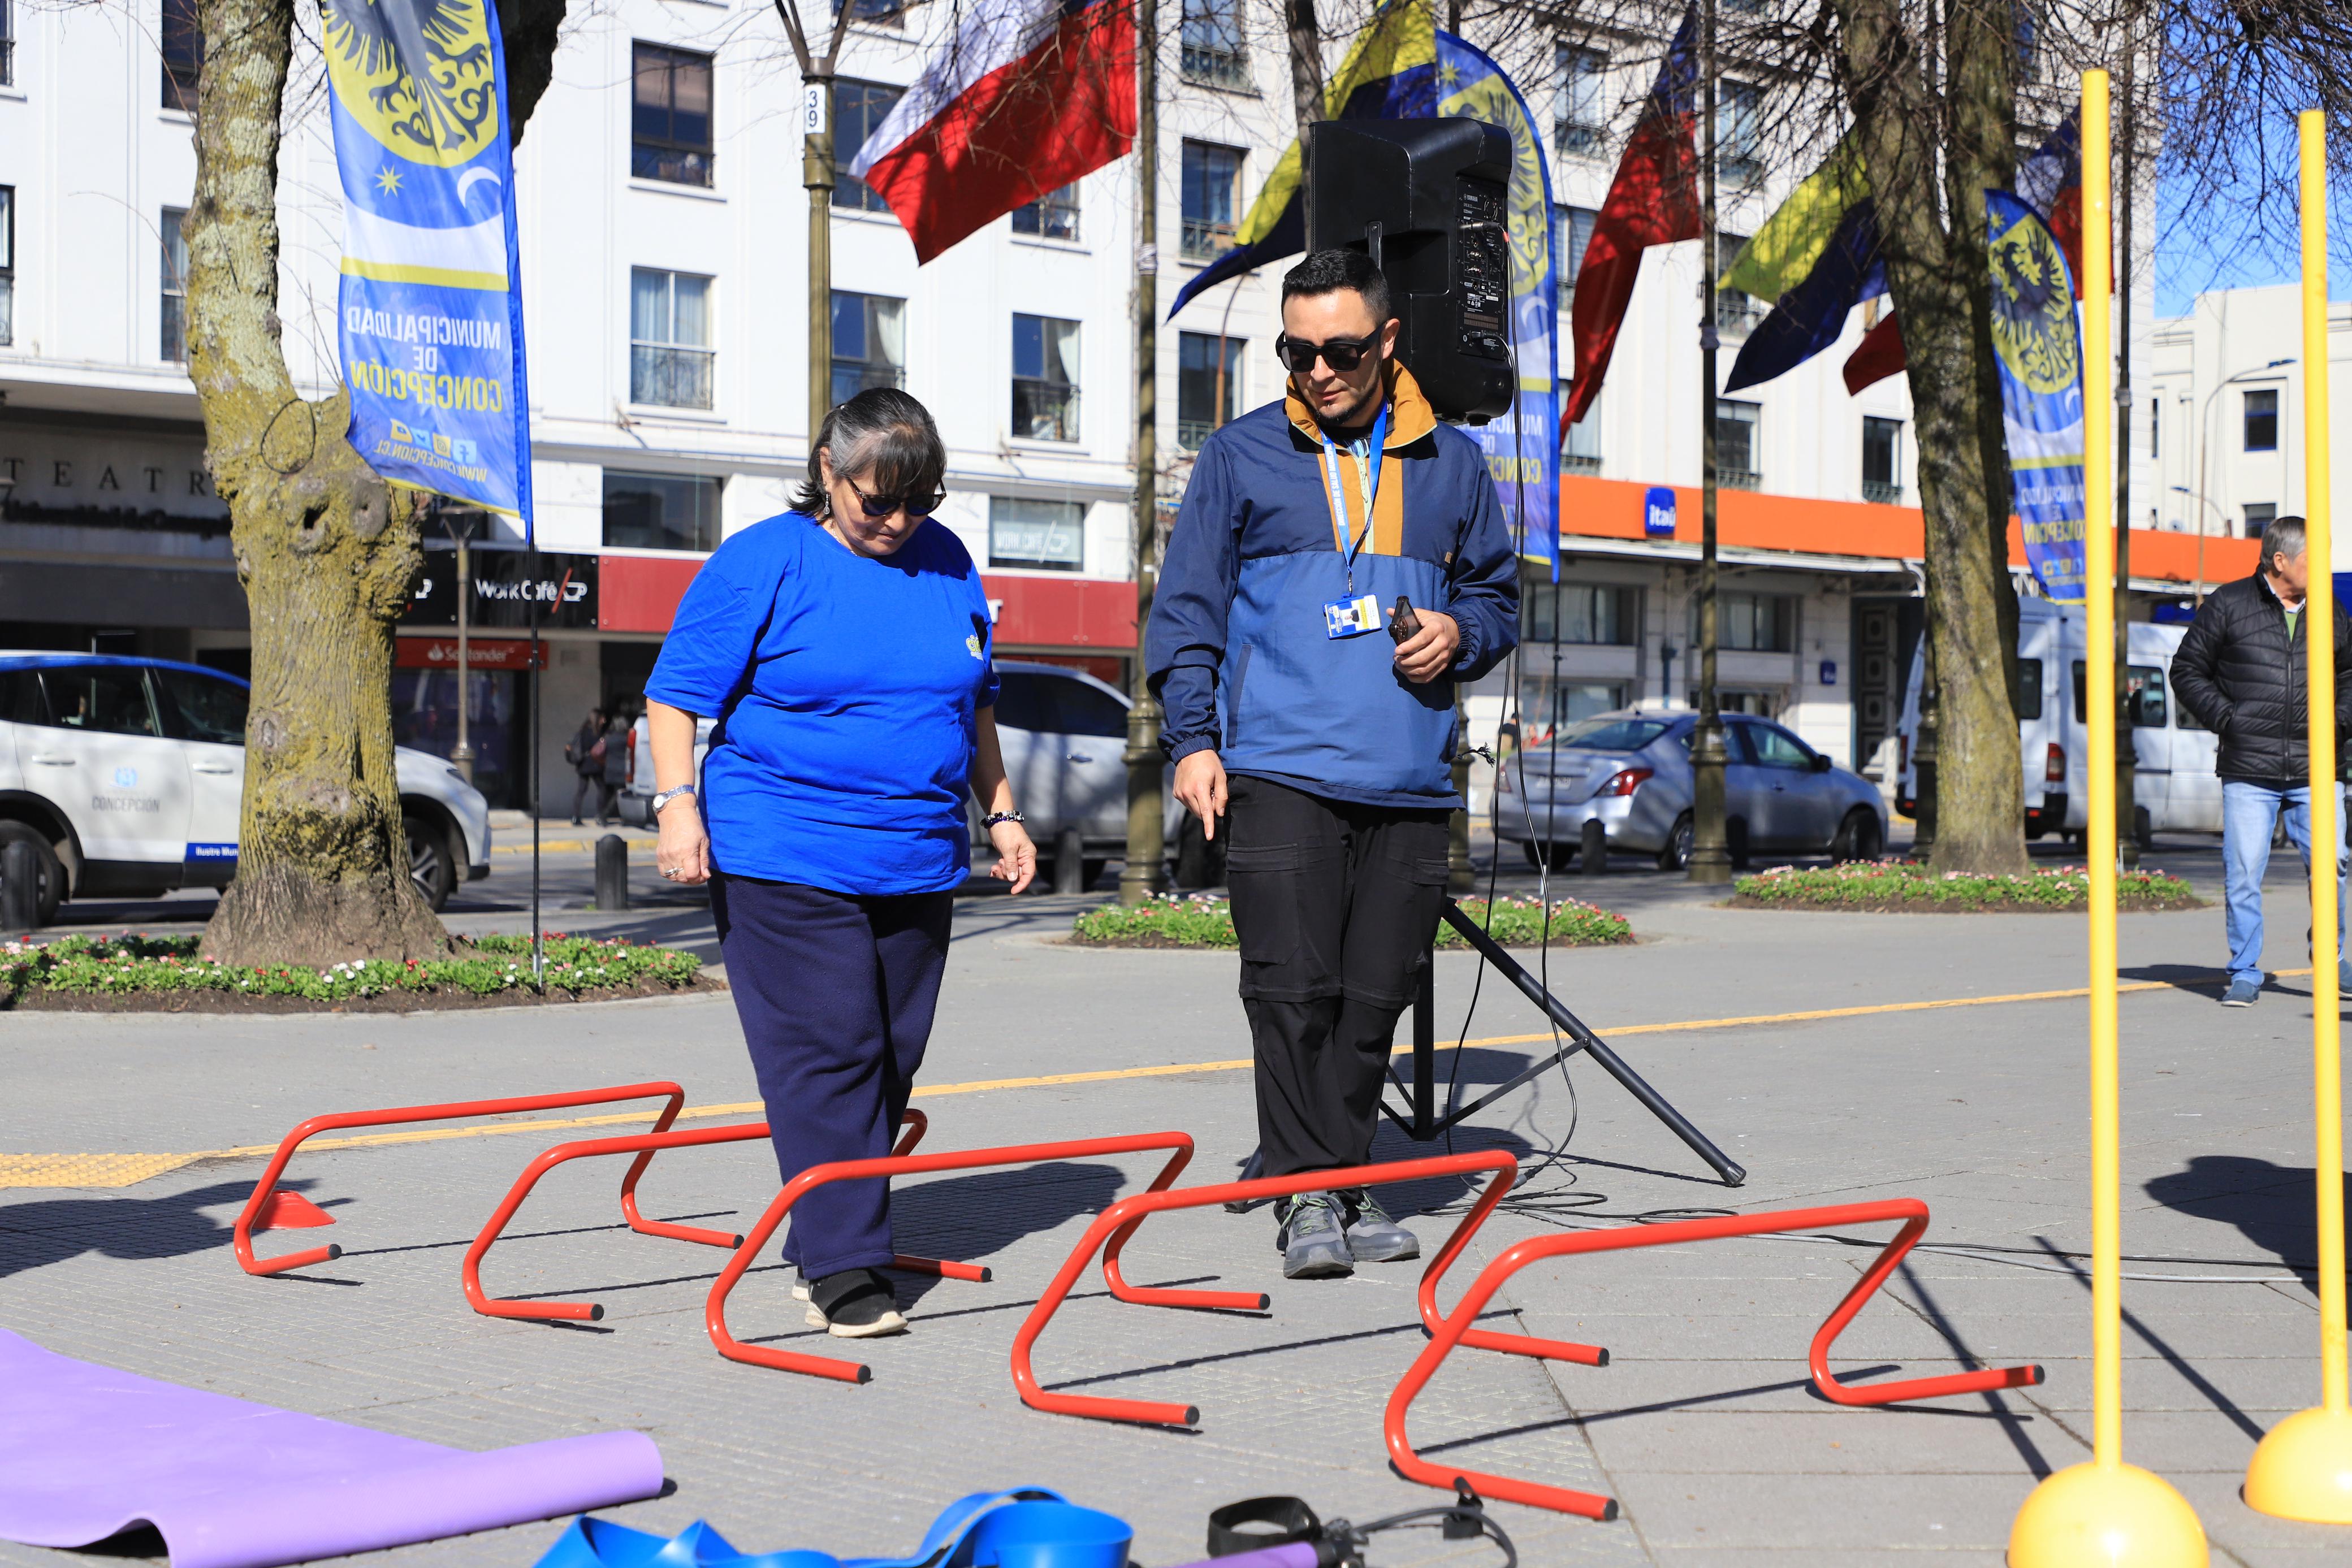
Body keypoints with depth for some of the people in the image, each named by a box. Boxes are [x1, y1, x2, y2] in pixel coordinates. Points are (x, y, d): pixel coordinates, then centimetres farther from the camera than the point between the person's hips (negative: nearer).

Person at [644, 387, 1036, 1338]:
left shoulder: (947, 565, 11)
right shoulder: (762, 563, -5)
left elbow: (975, 702, 22)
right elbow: (676, 693, -4)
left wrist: (1000, 811, 19)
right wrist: (678, 803, -15)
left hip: (918, 865, 6)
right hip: (782, 863, -6)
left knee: (891, 1060, 9)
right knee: (825, 1056, -10)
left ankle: (823, 1243, 23)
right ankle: (843, 1268, -6)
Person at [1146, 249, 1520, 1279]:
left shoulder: (1452, 462, 13)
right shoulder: (1239, 457, 6)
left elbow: (1497, 594, 22)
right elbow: (1187, 608, 7)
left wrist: (1461, 634, -1)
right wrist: (1193, 738, -2)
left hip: (1410, 781, 3)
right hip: (1280, 770, -2)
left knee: (1376, 992, 6)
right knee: (1292, 988, -7)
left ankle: (1349, 1180, 18)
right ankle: (1303, 1192, 0)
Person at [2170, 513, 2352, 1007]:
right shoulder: (2228, 605, 1)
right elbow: (2187, 670, 6)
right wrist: (2225, 719, -4)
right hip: (2248, 772, -2)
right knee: (2243, 874, -3)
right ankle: (2245, 974, 9)